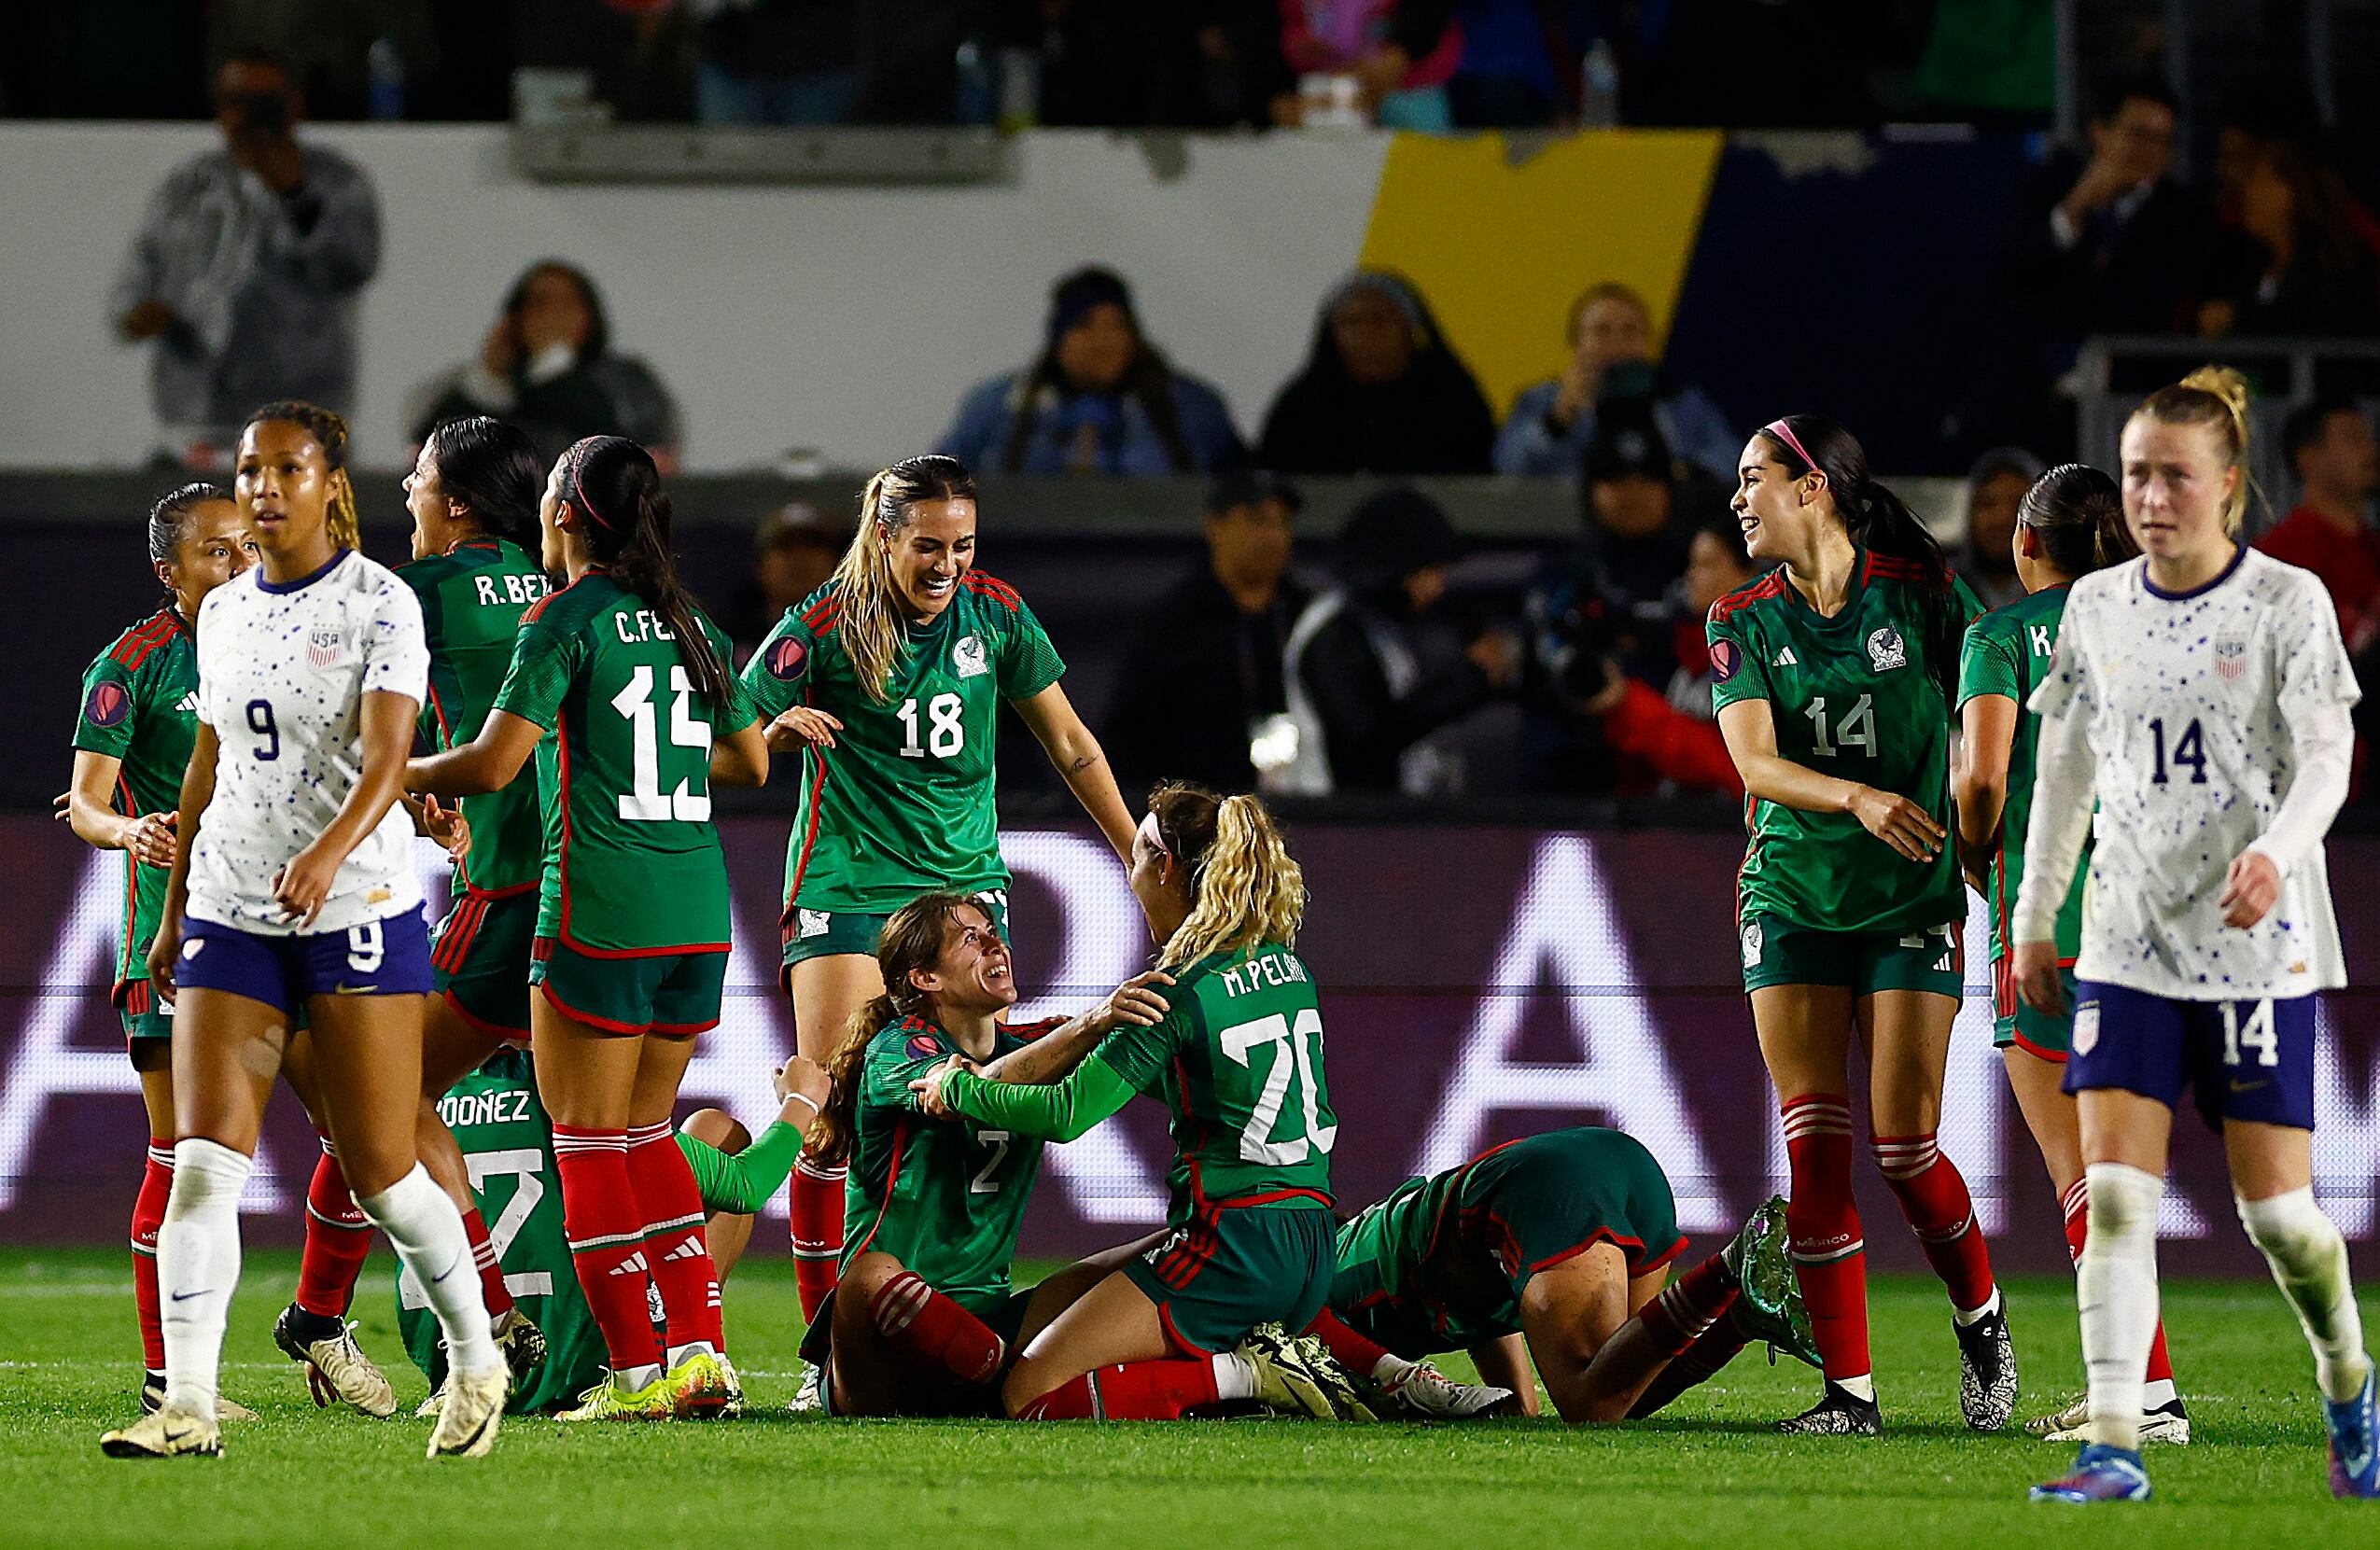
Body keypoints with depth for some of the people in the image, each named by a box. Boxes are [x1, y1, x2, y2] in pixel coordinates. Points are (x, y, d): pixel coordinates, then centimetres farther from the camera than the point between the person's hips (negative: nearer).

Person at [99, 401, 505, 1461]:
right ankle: (187, 1406, -12)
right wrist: (174, 909, 23)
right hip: (230, 912, 5)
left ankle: (476, 1362, 22)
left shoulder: (380, 605, -7)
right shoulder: (223, 614, 11)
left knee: (380, 1174, -1)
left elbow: (387, 761, -19)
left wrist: (328, 853, -36)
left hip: (359, 907, -5)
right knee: (203, 1163, -9)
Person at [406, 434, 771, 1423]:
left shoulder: (568, 621, -8)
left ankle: (637, 1371, -3)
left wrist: (401, 775, 5)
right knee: (645, 1133, 16)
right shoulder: (689, 625, 12)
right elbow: (750, 759, 22)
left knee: (589, 1144, 1)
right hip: (700, 913, 7)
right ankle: (700, 1351, 7)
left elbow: (491, 764, -13)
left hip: (601, 920, -7)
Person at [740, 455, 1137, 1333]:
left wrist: (1139, 858, 15)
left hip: (965, 878, 3)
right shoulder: (824, 627, -9)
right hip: (848, 887, -3)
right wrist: (784, 729, -26)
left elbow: (1071, 747, 13)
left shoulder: (994, 616, 1)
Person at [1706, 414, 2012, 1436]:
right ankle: (1848, 1391, -1)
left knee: (1902, 1145, -7)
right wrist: (1858, 797, -30)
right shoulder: (1744, 621, 1)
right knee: (1815, 1149, -6)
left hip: (1913, 895, -2)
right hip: (1793, 894, 2)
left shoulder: (1922, 592, -5)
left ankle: (1979, 1317, 21)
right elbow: (1755, 761, -13)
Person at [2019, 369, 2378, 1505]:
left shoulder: (2287, 602, -4)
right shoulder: (2095, 609, 8)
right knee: (2113, 1194, -11)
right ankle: (2112, 1447, -14)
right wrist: (2032, 918, 18)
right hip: (2127, 942, 3)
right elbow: (2065, 770, 17)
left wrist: (2275, 853, -28)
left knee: (2276, 1206, -1)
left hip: (2258, 944, -3)